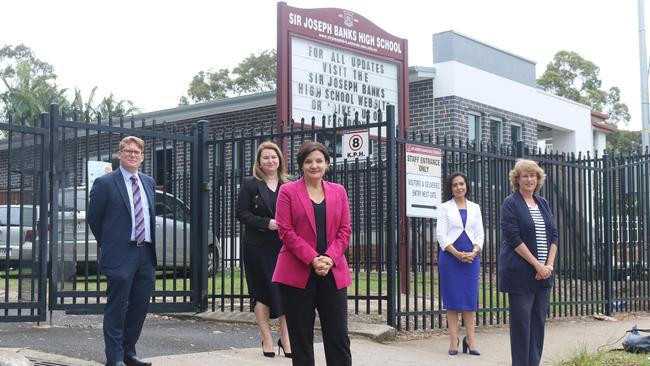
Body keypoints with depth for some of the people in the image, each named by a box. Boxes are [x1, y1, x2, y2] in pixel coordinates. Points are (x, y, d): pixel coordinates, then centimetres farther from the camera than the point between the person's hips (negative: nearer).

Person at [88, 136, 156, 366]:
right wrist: (108, 244, 9)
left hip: (146, 253, 6)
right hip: (120, 254, -6)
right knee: (116, 308, -1)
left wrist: (151, 248, 16)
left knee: (139, 307, 10)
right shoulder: (105, 183, -4)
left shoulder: (149, 183, 14)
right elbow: (94, 218, 1)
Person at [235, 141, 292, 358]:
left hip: (284, 246, 1)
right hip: (258, 247, -1)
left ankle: (285, 339, 6)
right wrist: (267, 223, -15)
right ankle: (267, 340, 12)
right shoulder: (250, 184, 2)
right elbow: (241, 214, -4)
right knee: (262, 293, 4)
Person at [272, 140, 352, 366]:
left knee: (338, 335, 3)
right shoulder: (288, 191, 2)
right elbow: (286, 231, -5)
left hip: (333, 273, 3)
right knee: (301, 337, 3)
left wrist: (330, 258, -10)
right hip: (297, 272, -2)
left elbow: (345, 230, 7)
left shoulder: (338, 191, 11)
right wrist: (312, 259, -14)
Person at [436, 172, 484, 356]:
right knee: (452, 299, -1)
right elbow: (441, 234, -4)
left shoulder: (475, 208, 12)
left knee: (470, 299, 2)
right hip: (450, 258, -2)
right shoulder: (445, 208, 4)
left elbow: (479, 234, 9)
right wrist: (457, 254, -15)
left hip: (471, 258, 2)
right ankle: (454, 341, 3)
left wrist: (474, 252, -9)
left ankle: (470, 340, 7)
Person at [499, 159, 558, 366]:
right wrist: (537, 265, -15)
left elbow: (554, 235, 11)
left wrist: (549, 264, -3)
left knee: (538, 320, 8)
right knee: (521, 321, -2)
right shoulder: (511, 204, -5)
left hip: (543, 272, 6)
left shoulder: (543, 203, 13)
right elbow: (514, 238, -13)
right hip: (521, 272, -6)